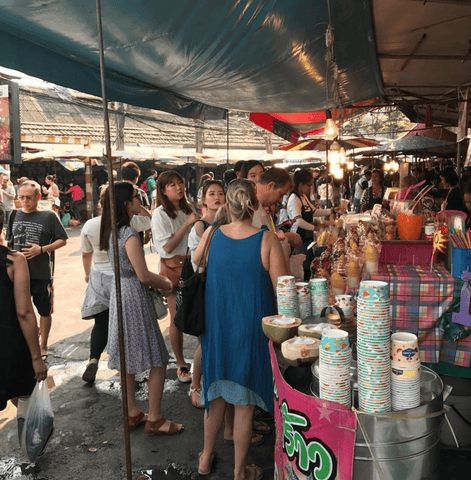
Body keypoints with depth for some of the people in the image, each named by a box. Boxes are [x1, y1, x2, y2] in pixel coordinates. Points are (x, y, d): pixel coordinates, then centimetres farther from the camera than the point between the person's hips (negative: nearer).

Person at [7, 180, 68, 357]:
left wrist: (42, 249, -18)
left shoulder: (49, 216, -8)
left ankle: (43, 346, 27)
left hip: (42, 274, -3)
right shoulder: (14, 215, 5)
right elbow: (9, 242, 13)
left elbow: (62, 240, -6)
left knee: (44, 311, 10)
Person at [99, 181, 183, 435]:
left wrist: (158, 280, 12)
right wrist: (166, 284, -4)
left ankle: (132, 413, 30)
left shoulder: (113, 232, 8)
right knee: (158, 360, 1)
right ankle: (154, 419, 11)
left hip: (119, 292, 10)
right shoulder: (130, 235, -20)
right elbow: (143, 275, -21)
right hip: (135, 297, -10)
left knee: (127, 357, 17)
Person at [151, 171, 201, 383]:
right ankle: (181, 365, 18)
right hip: (173, 268, -5)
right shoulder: (160, 214, -7)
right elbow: (167, 247, -17)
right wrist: (187, 224, -20)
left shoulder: (189, 209, 11)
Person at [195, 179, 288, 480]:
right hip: (251, 328, -3)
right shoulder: (267, 240, -18)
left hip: (215, 325, 3)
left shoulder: (211, 235, -9)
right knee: (244, 401, 14)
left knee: (217, 391, 23)